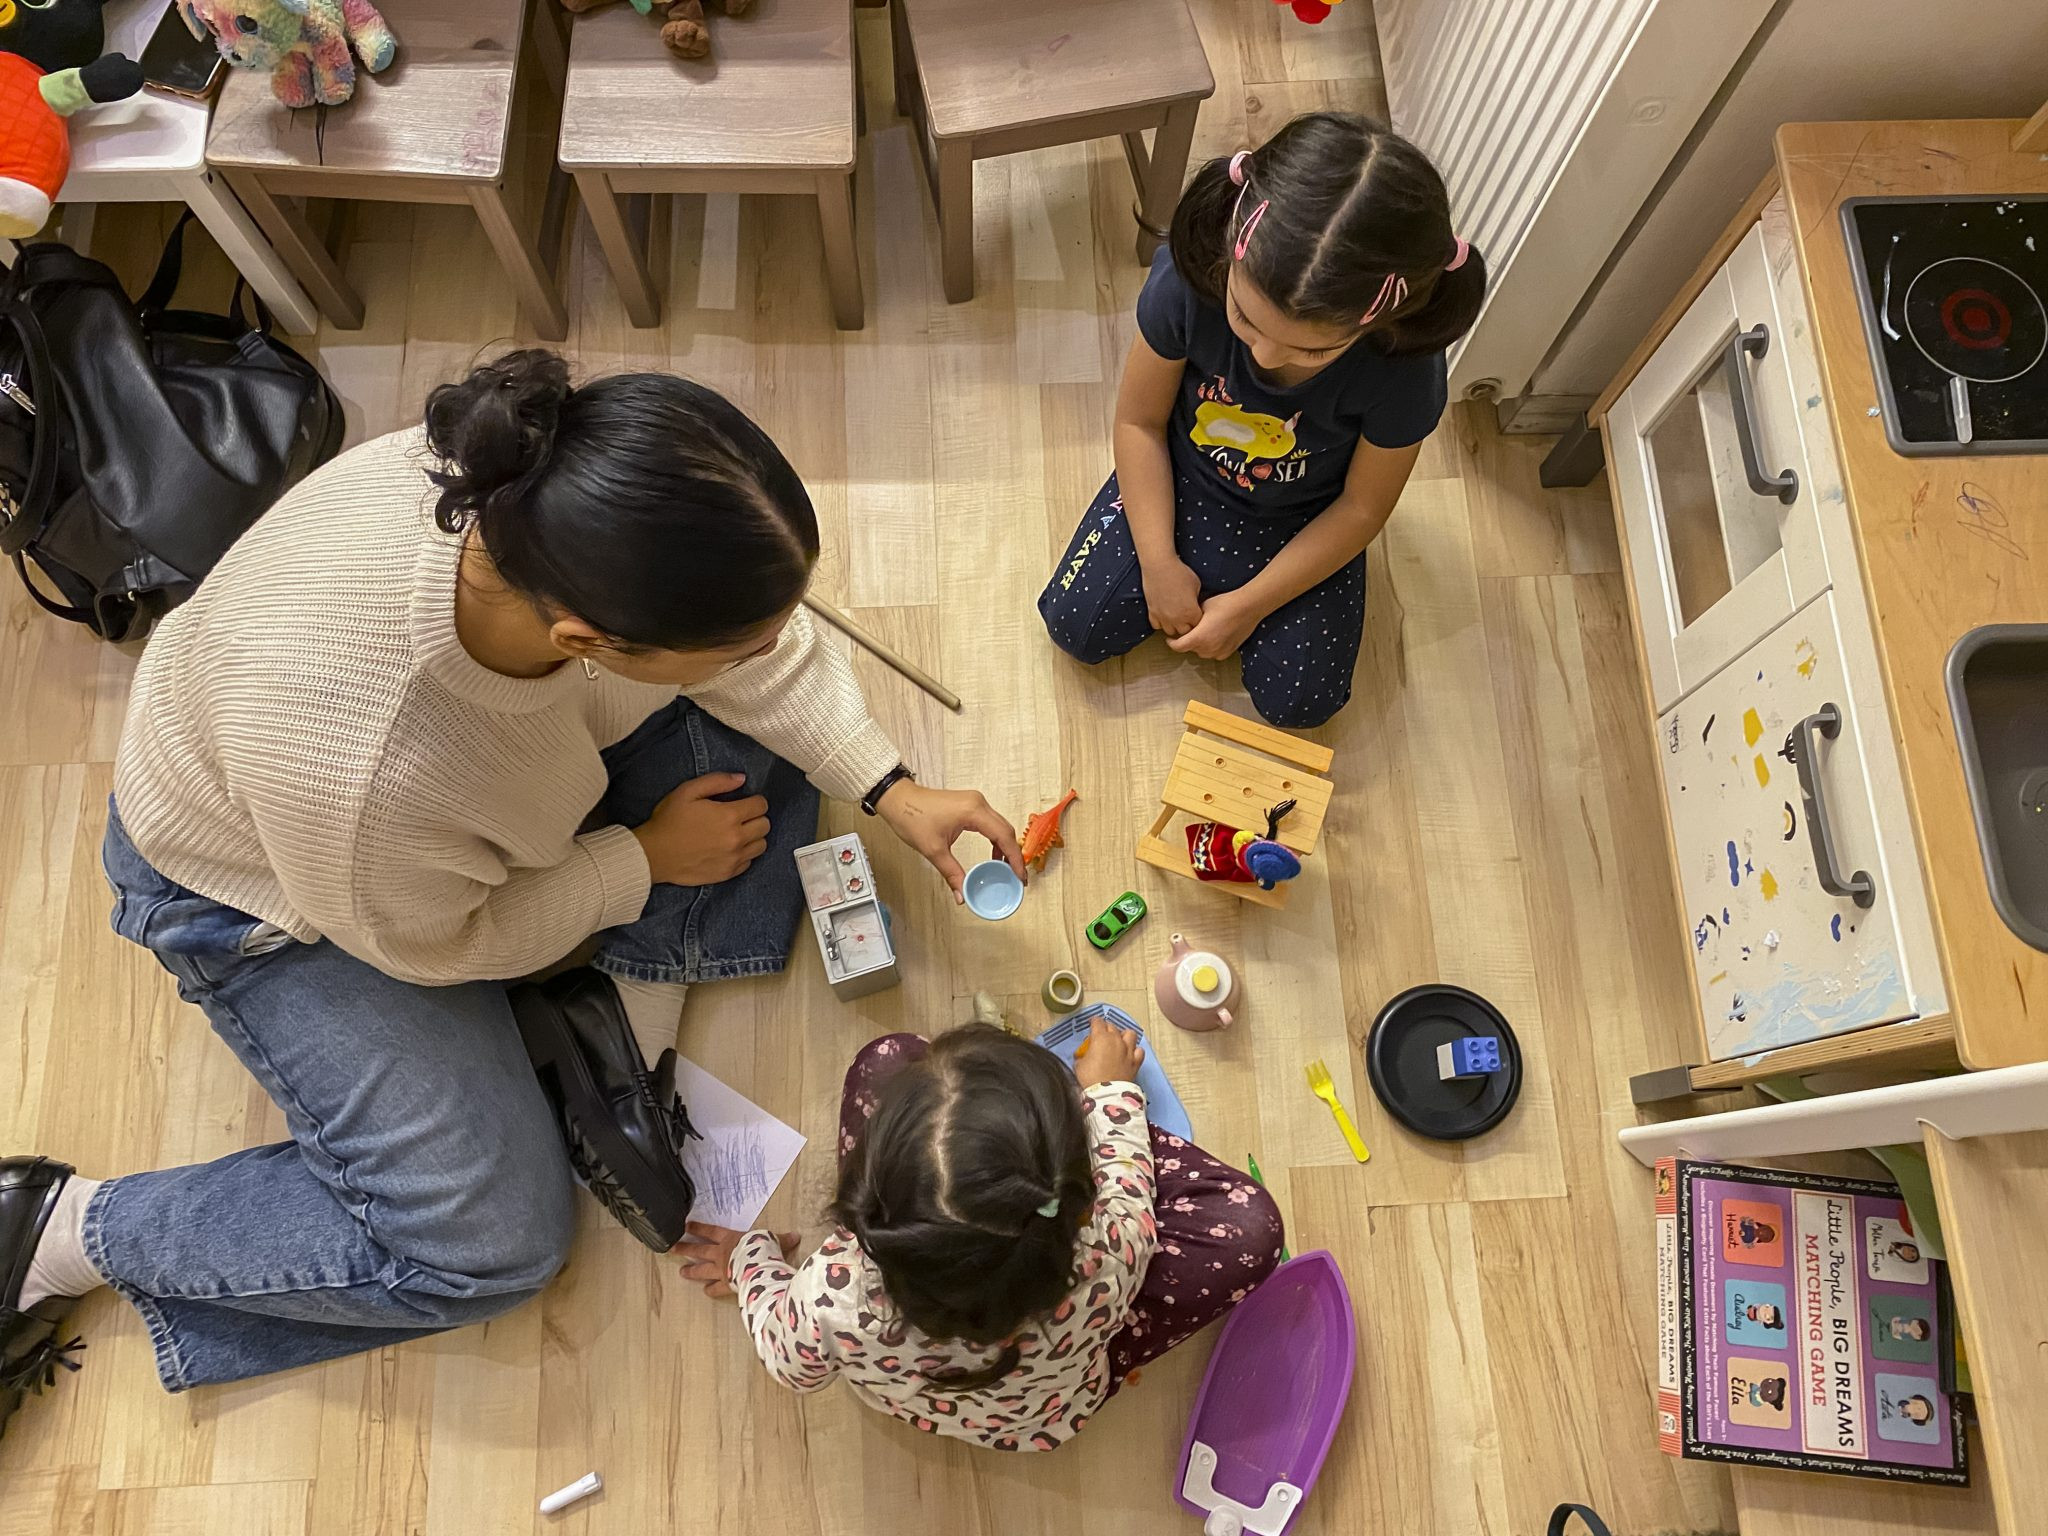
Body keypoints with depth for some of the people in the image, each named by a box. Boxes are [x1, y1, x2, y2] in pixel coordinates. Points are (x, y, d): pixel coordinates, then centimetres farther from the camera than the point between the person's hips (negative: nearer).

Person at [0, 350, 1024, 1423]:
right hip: (275, 885, -5)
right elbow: (437, 943, -21)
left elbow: (766, 651, -11)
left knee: (759, 745, -9)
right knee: (489, 1245, -5)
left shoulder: (563, 478, -32)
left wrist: (889, 789, -14)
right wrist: (646, 860, -13)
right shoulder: (355, 768, -45)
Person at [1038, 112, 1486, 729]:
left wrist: (1250, 604, -17)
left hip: (1305, 524, -1)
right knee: (1077, 626, -5)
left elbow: (1362, 508, -17)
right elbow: (1140, 421, -16)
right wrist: (1159, 564, -17)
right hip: (1183, 479, 1)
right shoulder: (1188, 279, -32)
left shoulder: (1404, 373, -34)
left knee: (1297, 700, -7)